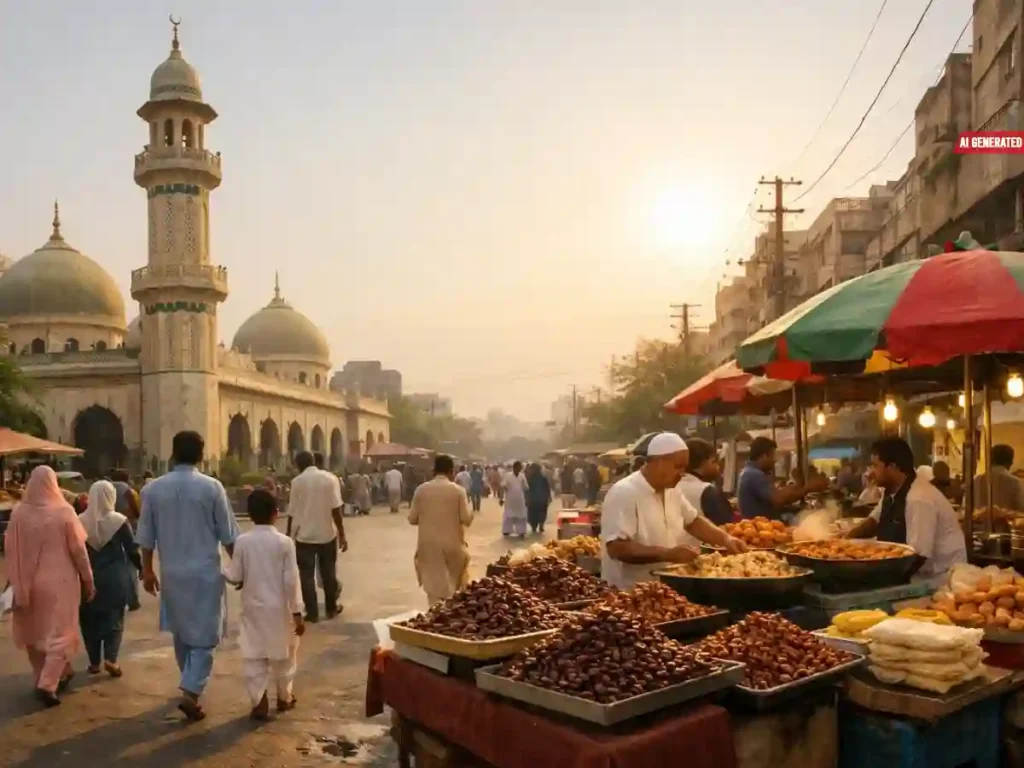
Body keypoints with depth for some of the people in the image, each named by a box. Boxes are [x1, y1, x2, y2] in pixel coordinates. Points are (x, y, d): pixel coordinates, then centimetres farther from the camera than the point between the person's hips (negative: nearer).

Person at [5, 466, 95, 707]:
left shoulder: (19, 512, -5)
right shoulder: (64, 512, -12)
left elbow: (10, 549, 1)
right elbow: (78, 550, -8)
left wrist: (18, 582, 11)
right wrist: (88, 580, 2)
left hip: (29, 583, 3)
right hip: (60, 581, -3)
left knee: (34, 631, 18)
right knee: (59, 632, 5)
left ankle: (45, 678, 27)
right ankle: (47, 684, -6)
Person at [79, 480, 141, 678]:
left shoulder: (80, 522, -5)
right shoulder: (119, 521, -11)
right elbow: (132, 550, -7)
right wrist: (140, 567, 10)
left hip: (88, 578, 2)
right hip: (114, 579, -2)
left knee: (90, 621, 13)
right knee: (114, 620, 8)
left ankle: (94, 662, 18)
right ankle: (110, 658, -4)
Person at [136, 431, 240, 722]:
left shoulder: (153, 489, -2)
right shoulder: (212, 487, -10)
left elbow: (146, 536, 3)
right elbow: (228, 535, -6)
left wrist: (147, 570, 15)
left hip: (172, 572, 4)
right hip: (206, 571, -4)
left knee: (181, 632, 20)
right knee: (204, 635, 3)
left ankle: (191, 684, 35)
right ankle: (191, 692, -8)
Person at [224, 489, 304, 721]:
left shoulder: (242, 541, -8)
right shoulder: (284, 542, -12)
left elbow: (235, 577, -4)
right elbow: (291, 581, -13)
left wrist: (225, 573, 20)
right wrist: (297, 612, -7)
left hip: (253, 608, 1)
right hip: (279, 608, 0)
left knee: (253, 656, 8)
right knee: (283, 654, 16)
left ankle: (259, 703, 6)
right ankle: (284, 697, 29)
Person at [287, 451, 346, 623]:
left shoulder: (297, 482, -6)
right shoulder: (329, 479, -3)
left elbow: (292, 512, -4)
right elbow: (336, 509, -7)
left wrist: (289, 535, 8)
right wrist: (342, 535, -2)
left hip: (304, 535, -2)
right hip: (327, 534, 2)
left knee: (307, 575, 7)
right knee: (329, 573, 15)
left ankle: (312, 613, 8)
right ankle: (331, 608, 26)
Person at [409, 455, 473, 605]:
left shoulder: (421, 490, -3)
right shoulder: (458, 490, -7)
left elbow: (412, 519, 1)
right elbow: (467, 519, -8)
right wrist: (469, 508, 12)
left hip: (428, 545, 0)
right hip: (452, 543, 0)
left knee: (434, 586, 6)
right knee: (455, 586, 19)